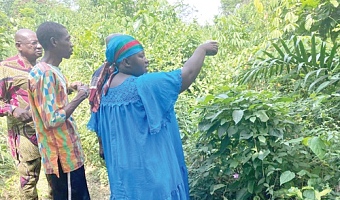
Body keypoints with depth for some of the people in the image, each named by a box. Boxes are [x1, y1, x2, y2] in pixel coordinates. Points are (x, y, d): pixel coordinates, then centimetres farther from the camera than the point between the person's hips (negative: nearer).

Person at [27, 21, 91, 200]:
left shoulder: (52, 71, 10)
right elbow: (52, 120, -25)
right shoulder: (44, 74, -20)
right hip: (62, 156, -10)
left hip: (69, 152, 10)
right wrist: (80, 97, -17)